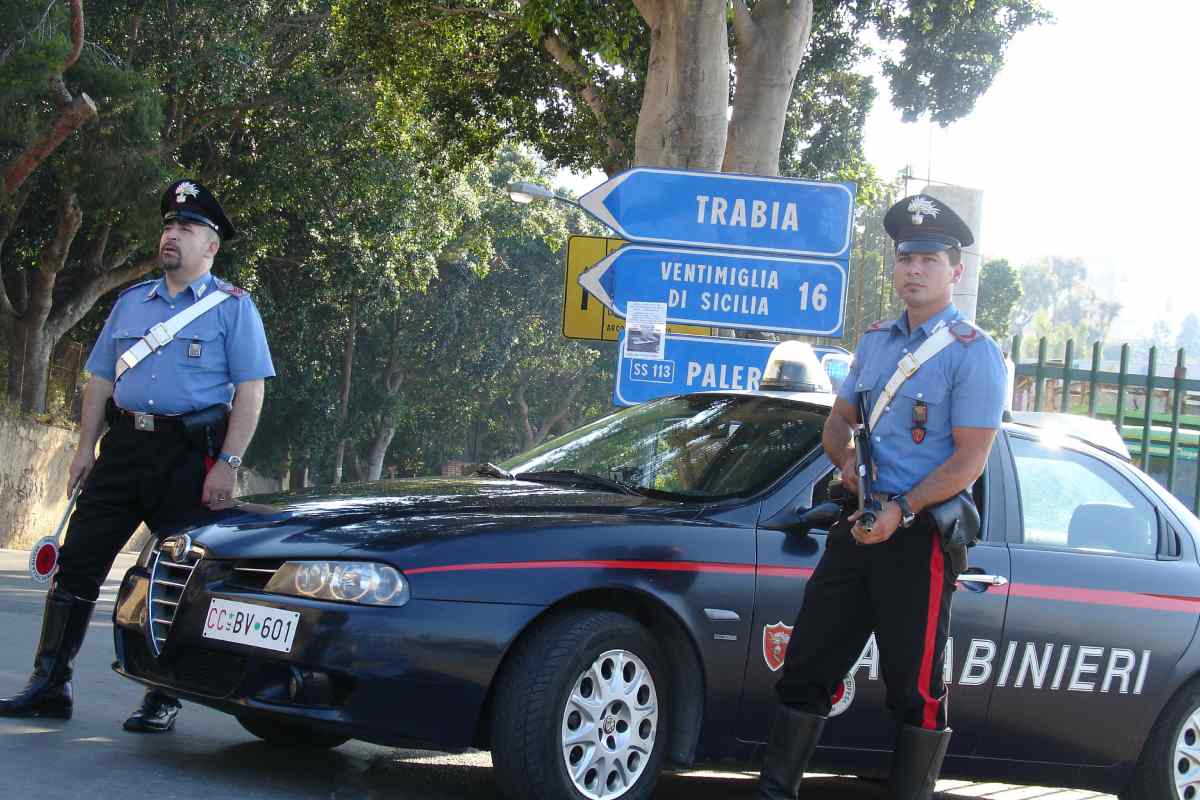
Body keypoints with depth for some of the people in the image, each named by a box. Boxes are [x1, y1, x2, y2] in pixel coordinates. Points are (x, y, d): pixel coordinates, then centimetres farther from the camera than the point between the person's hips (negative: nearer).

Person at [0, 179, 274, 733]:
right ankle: (49, 686, 4)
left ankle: (162, 701, 7)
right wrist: (85, 447, 8)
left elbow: (250, 390, -6)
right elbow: (101, 379, 19)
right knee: (76, 563, -1)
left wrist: (228, 464, -15)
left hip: (189, 453, -5)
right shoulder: (131, 302, 16)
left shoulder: (232, 307, 1)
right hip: (124, 447, 5)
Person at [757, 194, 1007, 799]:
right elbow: (839, 420, 22)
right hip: (859, 523, 7)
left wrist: (902, 511, -22)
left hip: (923, 536, -7)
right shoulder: (875, 340, 15)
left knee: (916, 686, -1)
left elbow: (969, 459, -13)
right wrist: (847, 461, -2)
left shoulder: (972, 353, -8)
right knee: (807, 662, 7)